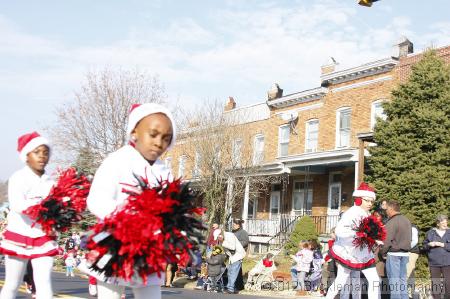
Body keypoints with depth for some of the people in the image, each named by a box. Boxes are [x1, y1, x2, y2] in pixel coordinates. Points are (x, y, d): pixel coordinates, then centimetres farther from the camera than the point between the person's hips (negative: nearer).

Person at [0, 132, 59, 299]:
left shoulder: (50, 182, 6)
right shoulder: (18, 178, -7)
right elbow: (17, 205, -23)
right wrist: (45, 202, -32)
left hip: (44, 238, 3)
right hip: (19, 237, -3)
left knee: (44, 284, -5)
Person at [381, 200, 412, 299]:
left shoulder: (391, 222, -15)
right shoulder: (407, 220, 9)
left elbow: (387, 240, -17)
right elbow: (408, 238, 15)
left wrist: (383, 252, -6)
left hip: (394, 254, -7)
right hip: (405, 253, 7)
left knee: (394, 280, -1)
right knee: (403, 279, 12)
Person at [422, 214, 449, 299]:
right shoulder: (431, 233, 6)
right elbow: (424, 247, 10)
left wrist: (442, 244, -14)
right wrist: (429, 245, -10)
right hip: (434, 263, 1)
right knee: (435, 284, 5)